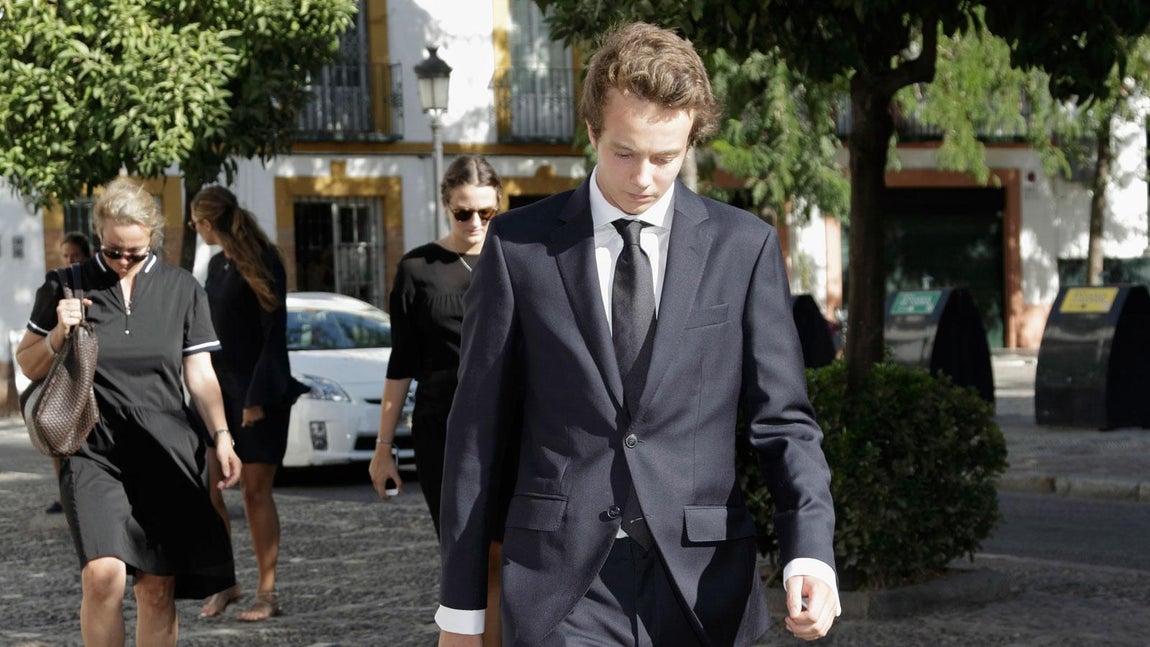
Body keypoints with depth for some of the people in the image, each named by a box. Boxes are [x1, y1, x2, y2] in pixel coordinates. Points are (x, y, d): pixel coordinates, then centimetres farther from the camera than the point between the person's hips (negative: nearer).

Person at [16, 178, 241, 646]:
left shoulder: (182, 290, 8)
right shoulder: (66, 286, 3)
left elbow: (200, 376, 11)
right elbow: (29, 366, 10)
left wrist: (222, 436, -3)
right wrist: (59, 336, -9)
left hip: (166, 453, 2)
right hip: (94, 452, -2)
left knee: (158, 589, 0)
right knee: (104, 573, -20)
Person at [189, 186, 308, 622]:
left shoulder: (263, 264, -11)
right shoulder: (217, 264, 12)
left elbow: (274, 334, -14)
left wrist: (258, 397, -18)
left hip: (259, 390, -7)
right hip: (220, 388, 7)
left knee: (255, 490, -5)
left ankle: (267, 593, 2)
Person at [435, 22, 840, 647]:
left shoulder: (745, 247, 4)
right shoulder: (519, 245, 2)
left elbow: (782, 420, 4)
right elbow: (477, 427, 5)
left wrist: (810, 553, -14)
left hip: (700, 584, 1)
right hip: (561, 585, -1)